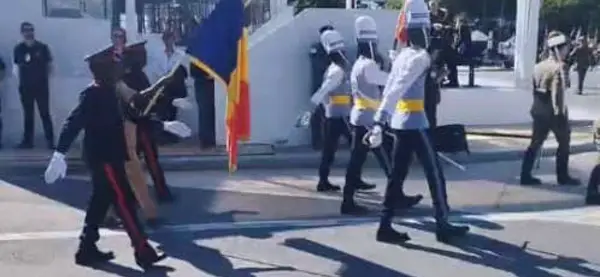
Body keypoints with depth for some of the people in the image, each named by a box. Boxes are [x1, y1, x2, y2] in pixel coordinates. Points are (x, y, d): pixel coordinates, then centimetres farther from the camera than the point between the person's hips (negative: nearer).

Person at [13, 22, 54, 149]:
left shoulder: (42, 47, 0)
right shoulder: (18, 49, 4)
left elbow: (49, 65, 4)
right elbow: (16, 67, 10)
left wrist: (45, 78, -2)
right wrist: (21, 79, -2)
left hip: (41, 86, -2)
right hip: (25, 87, 2)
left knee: (45, 114, -4)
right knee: (28, 114, 8)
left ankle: (50, 140, -3)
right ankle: (27, 140, 14)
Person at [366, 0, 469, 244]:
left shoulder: (403, 55, 11)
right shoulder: (420, 57, -14)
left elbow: (390, 89, 12)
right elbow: (396, 90, -24)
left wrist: (381, 121, 14)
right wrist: (380, 122, -28)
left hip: (399, 121, 8)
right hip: (414, 122, -8)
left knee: (398, 174, 10)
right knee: (434, 173, 3)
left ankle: (385, 227, 12)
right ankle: (443, 226, 12)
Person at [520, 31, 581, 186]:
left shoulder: (539, 66, 7)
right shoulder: (559, 67, -17)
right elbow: (558, 92, -21)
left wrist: (537, 107, 17)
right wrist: (560, 112, -16)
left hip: (538, 110, 7)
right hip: (554, 112, -7)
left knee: (536, 143, 12)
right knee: (564, 143, 12)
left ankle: (526, 176, 11)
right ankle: (562, 177, 21)